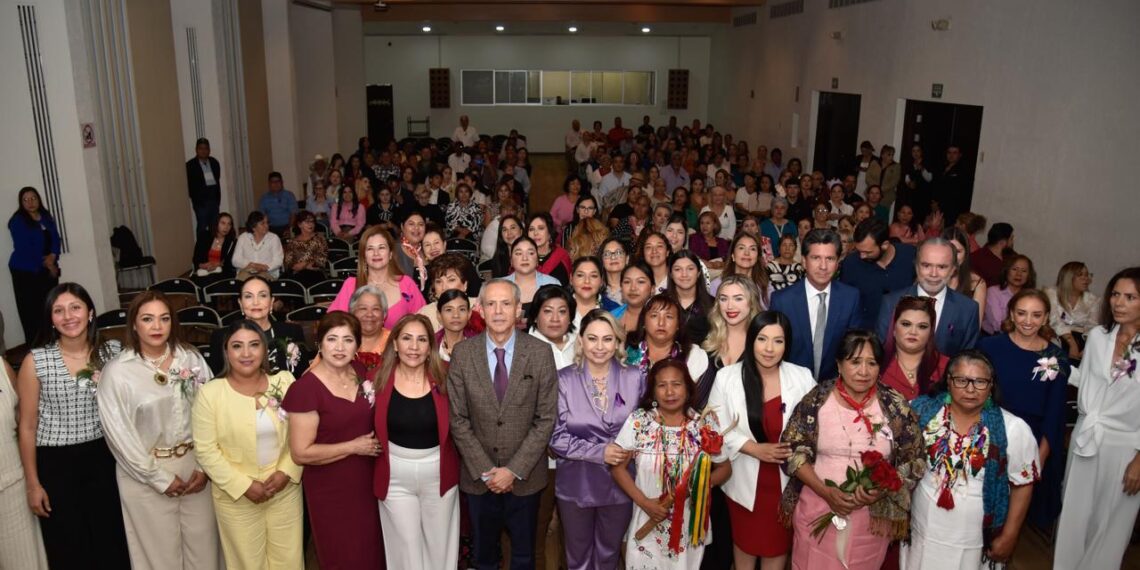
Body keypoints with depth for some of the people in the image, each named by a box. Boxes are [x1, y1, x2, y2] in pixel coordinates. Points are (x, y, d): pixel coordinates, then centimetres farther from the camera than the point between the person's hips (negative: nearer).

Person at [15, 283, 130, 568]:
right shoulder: (35, 361, -10)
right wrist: (32, 483, -3)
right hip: (56, 463, -2)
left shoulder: (113, 352, -4)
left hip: (104, 456, 2)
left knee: (113, 540, 14)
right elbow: (27, 426, -4)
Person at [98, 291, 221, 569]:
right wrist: (160, 478, -8)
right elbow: (119, 434, -9)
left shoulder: (191, 358, -3)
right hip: (147, 473, -2)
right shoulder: (117, 371, -11)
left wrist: (205, 465, -5)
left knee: (203, 544, 11)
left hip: (194, 465, 2)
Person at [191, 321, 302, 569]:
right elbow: (205, 450, -9)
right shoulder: (210, 392, -8)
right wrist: (243, 485, -13)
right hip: (236, 496, -2)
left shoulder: (284, 381, -2)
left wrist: (287, 472, -11)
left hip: (285, 490, 2)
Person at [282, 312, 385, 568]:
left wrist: (374, 444, 3)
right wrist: (353, 447, -17)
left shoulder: (361, 374, 1)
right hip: (330, 491, -5)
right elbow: (301, 453, -19)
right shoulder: (306, 388, -18)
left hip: (366, 482, 6)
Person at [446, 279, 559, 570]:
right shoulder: (462, 353, -7)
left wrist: (514, 470, -13)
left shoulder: (540, 353, -10)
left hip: (525, 476, 0)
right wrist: (484, 470, -10)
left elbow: (546, 419, -8)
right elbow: (458, 419, -5)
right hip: (478, 477, 1)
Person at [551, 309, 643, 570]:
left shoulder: (634, 378, -5)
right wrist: (599, 451, -23)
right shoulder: (564, 379, -11)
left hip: (619, 483, 1)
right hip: (576, 484, -1)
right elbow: (557, 437, -13)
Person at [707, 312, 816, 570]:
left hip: (787, 478, 1)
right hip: (745, 477, 0)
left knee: (779, 541, 18)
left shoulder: (802, 377, -9)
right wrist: (754, 449, -17)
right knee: (745, 539, 19)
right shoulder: (727, 377, -11)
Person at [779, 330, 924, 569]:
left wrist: (881, 490, -17)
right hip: (817, 509, 0)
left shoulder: (896, 406, -8)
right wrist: (825, 491, -17)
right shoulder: (816, 400, -8)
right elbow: (792, 451, -6)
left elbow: (914, 460, -2)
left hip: (872, 515, 0)